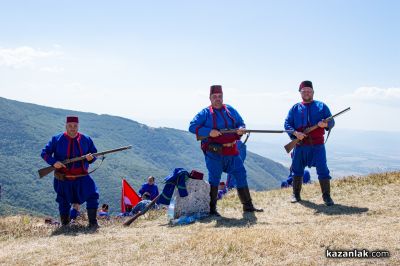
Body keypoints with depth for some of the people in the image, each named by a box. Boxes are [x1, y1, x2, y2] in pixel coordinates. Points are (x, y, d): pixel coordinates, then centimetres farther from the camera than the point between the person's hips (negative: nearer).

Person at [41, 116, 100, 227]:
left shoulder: (86, 139, 3)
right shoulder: (57, 139, -1)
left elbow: (94, 153, 11)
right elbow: (44, 153, 1)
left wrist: (90, 158, -13)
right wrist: (54, 162, -17)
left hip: (82, 177, 0)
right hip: (63, 180, 0)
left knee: (92, 195, -18)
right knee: (63, 203, 10)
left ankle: (93, 222, -10)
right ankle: (64, 225, 30)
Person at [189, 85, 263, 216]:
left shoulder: (230, 110, 13)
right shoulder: (205, 113, 0)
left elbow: (241, 124, 17)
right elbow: (192, 127, -7)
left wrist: (241, 129, -8)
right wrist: (208, 132, -19)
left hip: (232, 151, 5)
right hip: (214, 152, -5)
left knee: (241, 174, 6)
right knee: (214, 179, -2)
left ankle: (248, 205, 17)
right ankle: (211, 208, 7)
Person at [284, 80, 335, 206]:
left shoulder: (321, 106, 9)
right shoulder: (295, 108, 11)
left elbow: (331, 122, 4)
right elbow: (287, 124, 4)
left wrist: (325, 124, -20)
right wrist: (295, 133, -14)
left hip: (317, 145, -2)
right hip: (300, 145, 2)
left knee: (323, 170, -8)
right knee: (297, 170, 9)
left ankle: (326, 196, 1)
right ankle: (296, 194, 24)